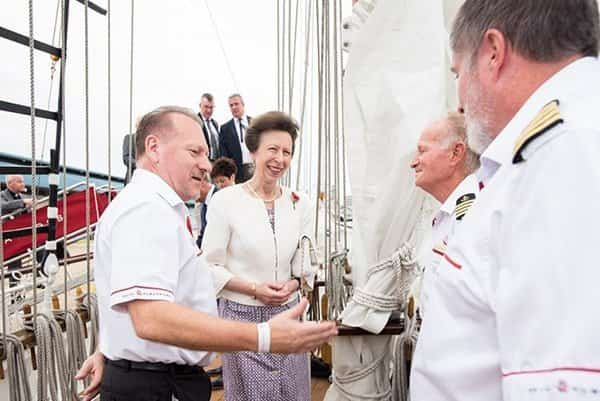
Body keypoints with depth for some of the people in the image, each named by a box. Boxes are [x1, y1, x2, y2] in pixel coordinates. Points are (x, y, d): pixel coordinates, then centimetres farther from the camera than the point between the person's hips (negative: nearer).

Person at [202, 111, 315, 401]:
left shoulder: (300, 203, 2)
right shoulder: (225, 200, -10)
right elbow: (210, 266, -7)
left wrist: (293, 284, -9)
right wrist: (254, 289, -16)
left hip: (288, 314, 4)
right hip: (242, 316, -3)